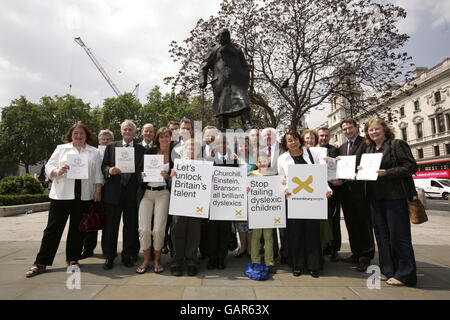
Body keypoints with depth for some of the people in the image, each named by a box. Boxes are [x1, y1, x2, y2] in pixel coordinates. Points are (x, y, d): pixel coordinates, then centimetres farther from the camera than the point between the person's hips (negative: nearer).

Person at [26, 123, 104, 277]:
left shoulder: (94, 152, 11)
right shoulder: (61, 149, 11)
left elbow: (98, 174, 8)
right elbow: (48, 167, 6)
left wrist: (98, 191, 0)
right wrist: (57, 171, -15)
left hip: (84, 196, 1)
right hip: (61, 194, 0)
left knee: (77, 228, 8)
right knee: (53, 227, 2)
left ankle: (73, 259, 22)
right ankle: (41, 263, 12)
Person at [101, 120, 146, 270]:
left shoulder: (141, 149, 10)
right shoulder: (111, 146, 11)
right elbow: (104, 165, 7)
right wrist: (109, 170, -12)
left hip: (133, 192, 0)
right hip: (114, 191, 0)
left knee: (131, 226, 7)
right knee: (111, 225, 6)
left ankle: (128, 256, 22)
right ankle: (109, 256, 20)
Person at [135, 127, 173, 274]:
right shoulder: (150, 151, 7)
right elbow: (140, 169, 11)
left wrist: (168, 176, -14)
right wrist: (142, 174, -10)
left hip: (163, 193, -1)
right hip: (146, 192, 2)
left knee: (159, 229, -2)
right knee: (144, 229, 0)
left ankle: (157, 260, 19)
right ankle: (146, 259, 20)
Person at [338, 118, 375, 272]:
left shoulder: (366, 143, -3)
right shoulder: (342, 147, 18)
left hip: (360, 189, -7)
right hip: (346, 190, 7)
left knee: (364, 224, 1)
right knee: (351, 224, 13)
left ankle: (366, 257, 11)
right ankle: (356, 254, 25)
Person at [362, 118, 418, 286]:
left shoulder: (397, 144, -3)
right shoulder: (368, 149, 16)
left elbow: (411, 166, -11)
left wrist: (386, 173, -19)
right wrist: (361, 171, 0)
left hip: (395, 197, -7)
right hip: (376, 198, 7)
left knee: (398, 235, -1)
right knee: (382, 235, 12)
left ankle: (404, 274, 13)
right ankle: (388, 271, 24)